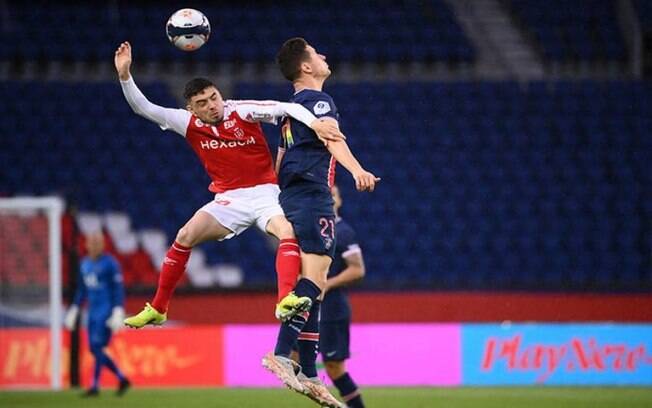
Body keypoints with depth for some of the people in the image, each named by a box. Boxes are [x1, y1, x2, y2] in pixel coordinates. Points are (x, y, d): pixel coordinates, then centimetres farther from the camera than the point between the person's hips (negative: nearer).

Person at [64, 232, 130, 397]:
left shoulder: (110, 263, -9)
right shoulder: (85, 264, 13)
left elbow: (118, 289, -11)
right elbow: (81, 290, 22)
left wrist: (118, 313, -18)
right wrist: (74, 310, 21)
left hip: (106, 309, -8)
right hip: (93, 311, 8)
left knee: (97, 347, -13)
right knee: (94, 349, 5)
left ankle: (95, 386, -9)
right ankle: (122, 379, 16)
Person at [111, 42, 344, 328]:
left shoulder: (242, 111, -11)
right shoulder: (190, 124, -2)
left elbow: (287, 108, -20)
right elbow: (144, 108, -3)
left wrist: (314, 123, -38)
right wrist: (124, 75, -17)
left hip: (264, 194, -2)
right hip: (228, 199, 2)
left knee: (288, 233, -30)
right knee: (185, 236, -15)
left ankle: (287, 299, -45)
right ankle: (157, 309, -5)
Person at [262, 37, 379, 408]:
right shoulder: (318, 100, -6)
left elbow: (281, 161, 30)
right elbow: (330, 137, -27)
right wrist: (356, 170, -44)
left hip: (291, 197, 10)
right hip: (312, 197, -10)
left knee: (312, 285, 9)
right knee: (314, 277, -19)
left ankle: (308, 374, 8)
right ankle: (283, 353, -32)